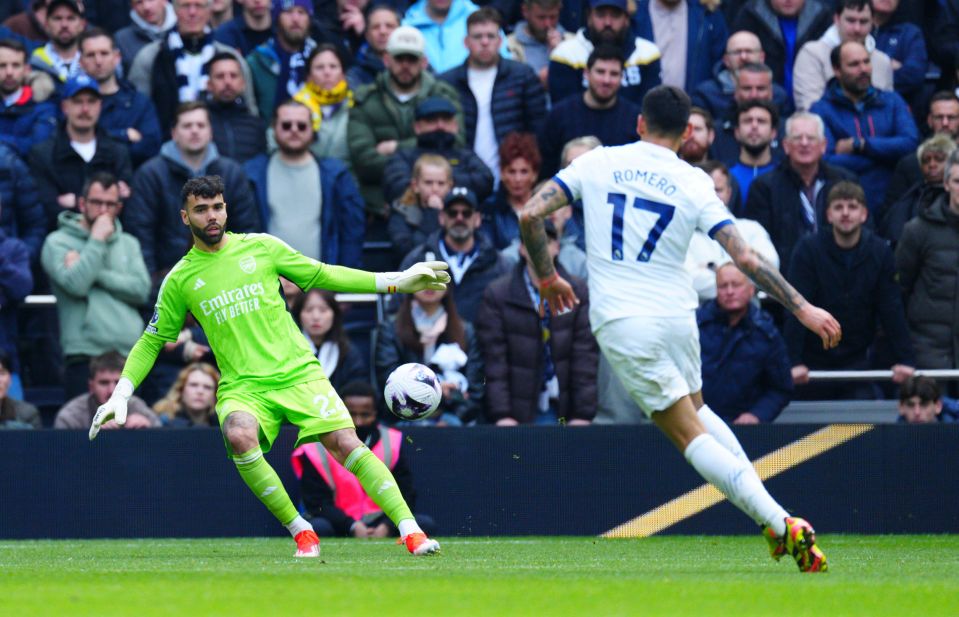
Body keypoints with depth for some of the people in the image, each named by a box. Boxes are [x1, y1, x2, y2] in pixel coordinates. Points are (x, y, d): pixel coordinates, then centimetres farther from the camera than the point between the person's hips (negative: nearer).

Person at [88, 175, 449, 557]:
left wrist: (395, 282, 13)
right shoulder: (180, 280, 7)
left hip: (298, 373, 1)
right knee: (239, 435, -33)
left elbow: (322, 276, 17)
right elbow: (151, 342, 17)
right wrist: (120, 396, 6)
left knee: (345, 443, -20)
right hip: (242, 386, -1)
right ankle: (300, 532, -22)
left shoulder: (260, 248, 8)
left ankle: (410, 529, -17)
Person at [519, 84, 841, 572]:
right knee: (694, 407, 28)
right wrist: (802, 308, -2)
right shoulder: (694, 184, 1)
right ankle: (773, 513, 18)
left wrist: (547, 277, 12)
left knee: (689, 433, 0)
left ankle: (780, 525, -12)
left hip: (620, 322, -2)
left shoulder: (598, 162, 2)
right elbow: (745, 258, -6)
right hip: (676, 316, 2)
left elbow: (530, 215, -3)